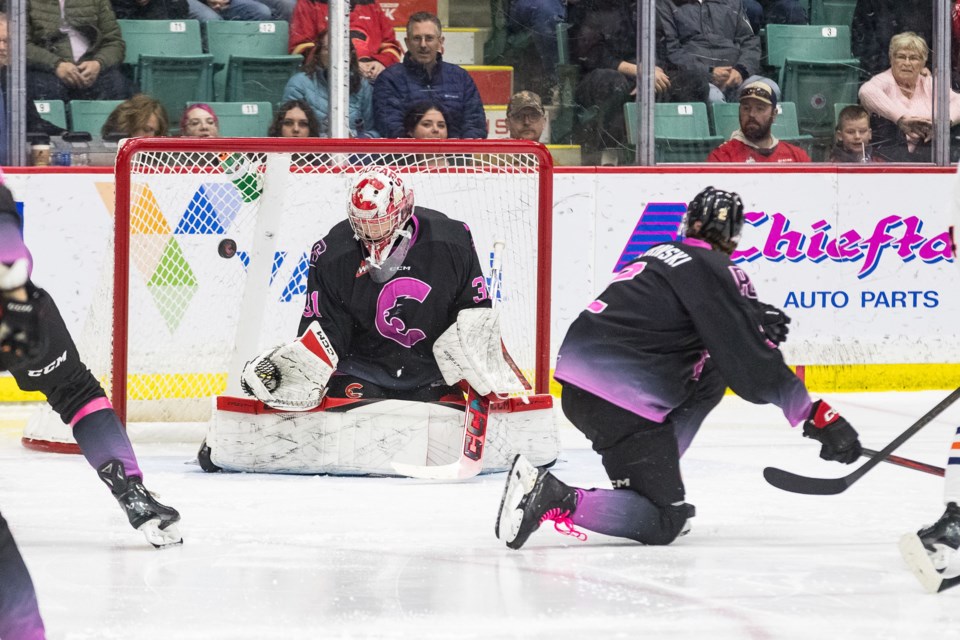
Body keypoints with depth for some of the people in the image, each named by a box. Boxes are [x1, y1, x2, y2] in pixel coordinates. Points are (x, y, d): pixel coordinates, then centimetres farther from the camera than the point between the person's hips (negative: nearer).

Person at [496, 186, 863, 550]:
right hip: (620, 400, -9)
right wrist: (819, 417, -7)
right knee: (663, 524, -5)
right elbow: (754, 369, -10)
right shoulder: (713, 271, -6)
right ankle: (554, 499, -20)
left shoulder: (666, 255, 19)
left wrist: (753, 323, 14)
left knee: (710, 378, 24)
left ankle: (652, 474, 19)